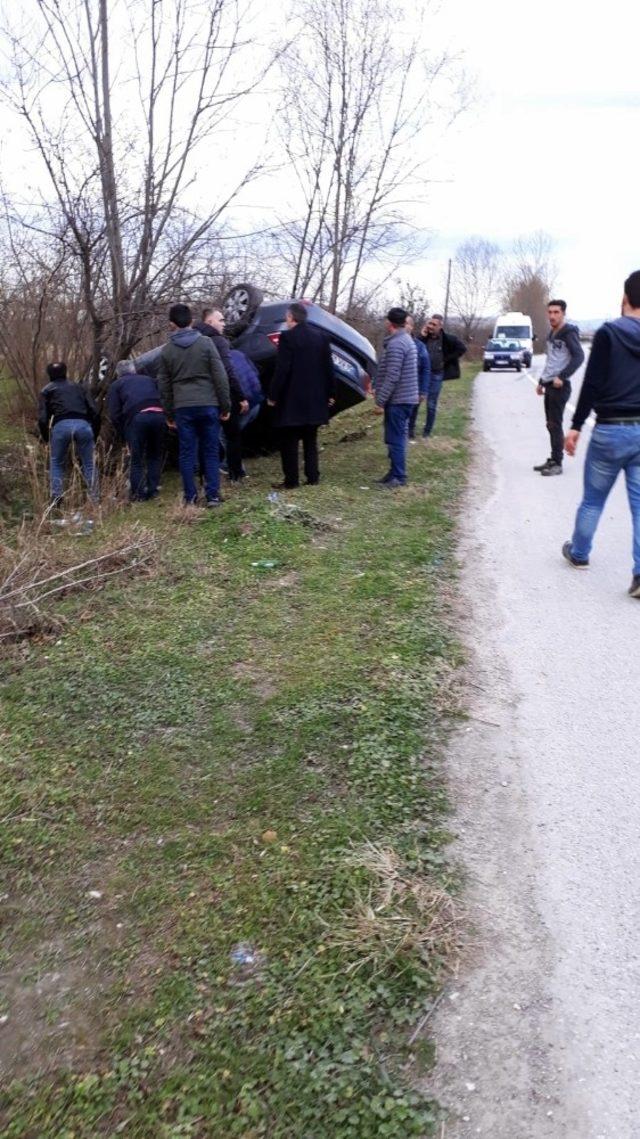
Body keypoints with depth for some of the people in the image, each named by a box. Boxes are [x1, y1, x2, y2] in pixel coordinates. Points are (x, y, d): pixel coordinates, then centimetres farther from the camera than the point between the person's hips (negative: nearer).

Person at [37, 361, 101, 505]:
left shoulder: (47, 391, 23)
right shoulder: (78, 387, 29)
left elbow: (42, 419, 10)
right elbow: (95, 412, 18)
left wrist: (47, 439, 21)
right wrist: (94, 436, 23)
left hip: (61, 426, -1)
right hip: (83, 424, 1)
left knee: (56, 464, 16)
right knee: (89, 464, 12)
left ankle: (56, 500, 7)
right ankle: (95, 499, 6)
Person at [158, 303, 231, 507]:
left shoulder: (167, 350, 6)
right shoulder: (205, 343, -1)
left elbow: (164, 385, 10)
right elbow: (220, 377, -3)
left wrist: (168, 414, 18)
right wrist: (225, 405, 3)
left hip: (182, 408, 1)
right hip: (208, 404, -1)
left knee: (187, 453, 6)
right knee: (211, 452, 5)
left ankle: (190, 497, 7)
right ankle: (213, 496, 3)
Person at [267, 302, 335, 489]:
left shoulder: (287, 337, -11)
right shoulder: (321, 336, 6)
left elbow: (282, 369, -16)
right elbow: (328, 367, 8)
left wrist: (273, 395, -9)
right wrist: (330, 393, 15)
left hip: (292, 398, -6)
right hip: (315, 398, 6)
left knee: (289, 441, 2)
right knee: (310, 440, 15)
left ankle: (291, 480, 3)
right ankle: (312, 477, 15)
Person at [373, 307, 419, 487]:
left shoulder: (396, 344, -17)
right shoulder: (407, 340, 15)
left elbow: (392, 377, -22)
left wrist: (380, 401, -18)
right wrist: (383, 399, 21)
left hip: (397, 399, -10)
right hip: (405, 398, 10)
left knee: (395, 439, -6)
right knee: (397, 438, 14)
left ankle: (398, 477, -3)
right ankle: (395, 473, 20)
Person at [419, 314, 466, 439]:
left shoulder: (448, 339, -6)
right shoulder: (425, 337, 1)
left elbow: (462, 348, -2)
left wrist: (447, 360, -4)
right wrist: (421, 337, -15)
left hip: (436, 375, -2)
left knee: (431, 405, 5)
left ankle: (427, 433, 16)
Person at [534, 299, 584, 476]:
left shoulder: (569, 333, -11)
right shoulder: (551, 334, 15)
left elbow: (579, 357, -20)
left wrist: (562, 377, -26)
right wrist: (541, 381, 21)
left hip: (560, 386, -8)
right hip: (549, 385, 9)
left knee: (555, 424, -6)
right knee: (550, 424, 11)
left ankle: (557, 463, -1)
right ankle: (552, 460, 18)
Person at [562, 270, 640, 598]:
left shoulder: (608, 333, -8)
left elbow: (592, 384, -10)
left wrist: (576, 426, -5)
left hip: (610, 430, -3)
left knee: (593, 499, 14)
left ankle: (578, 553, 32)